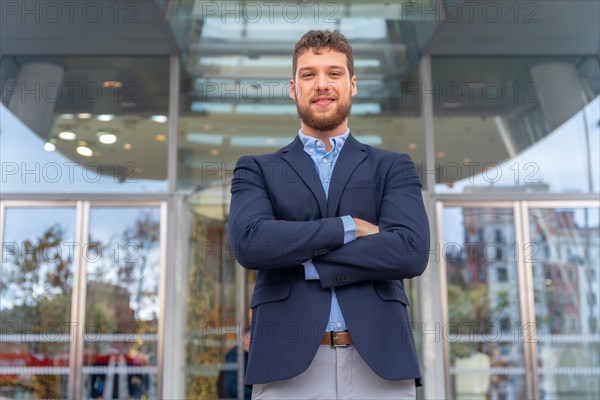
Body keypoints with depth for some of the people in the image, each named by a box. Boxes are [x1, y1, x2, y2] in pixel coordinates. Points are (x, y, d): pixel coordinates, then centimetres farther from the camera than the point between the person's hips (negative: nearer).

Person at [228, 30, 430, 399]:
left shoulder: (393, 168, 10)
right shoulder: (257, 170, 9)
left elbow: (412, 252, -7)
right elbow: (249, 243, -9)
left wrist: (299, 256, -8)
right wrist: (347, 227, -9)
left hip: (379, 361, 1)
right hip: (288, 364, 0)